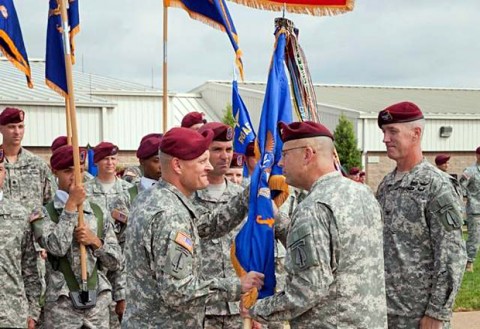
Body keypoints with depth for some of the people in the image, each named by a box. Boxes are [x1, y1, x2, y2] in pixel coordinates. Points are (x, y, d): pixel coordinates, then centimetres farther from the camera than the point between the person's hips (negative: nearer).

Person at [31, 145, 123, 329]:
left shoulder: (98, 213, 8)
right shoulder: (44, 213, -1)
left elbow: (117, 262, 7)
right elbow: (56, 247, -20)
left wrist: (95, 241, -10)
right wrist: (71, 205, -14)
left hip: (98, 301, 3)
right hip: (62, 305, -3)